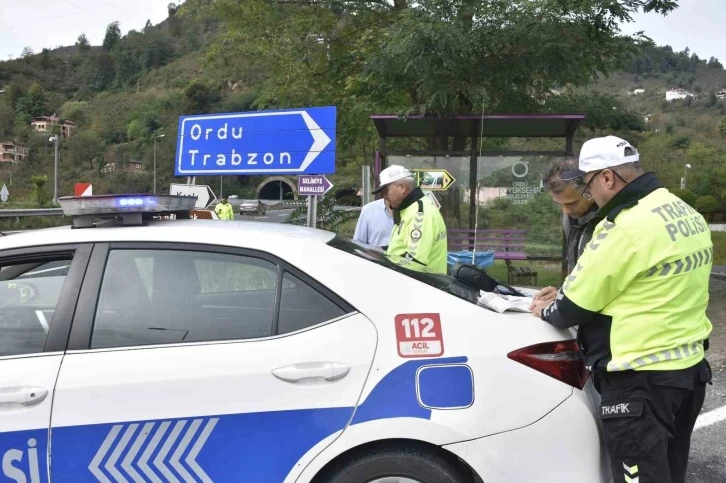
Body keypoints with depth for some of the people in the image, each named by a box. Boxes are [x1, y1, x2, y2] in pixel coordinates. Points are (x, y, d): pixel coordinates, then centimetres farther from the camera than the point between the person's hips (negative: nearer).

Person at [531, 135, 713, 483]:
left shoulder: (627, 227, -22)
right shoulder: (688, 216, 8)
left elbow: (575, 306, -15)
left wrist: (546, 312, 7)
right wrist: (565, 295, 16)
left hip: (641, 380, -9)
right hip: (689, 368, 9)